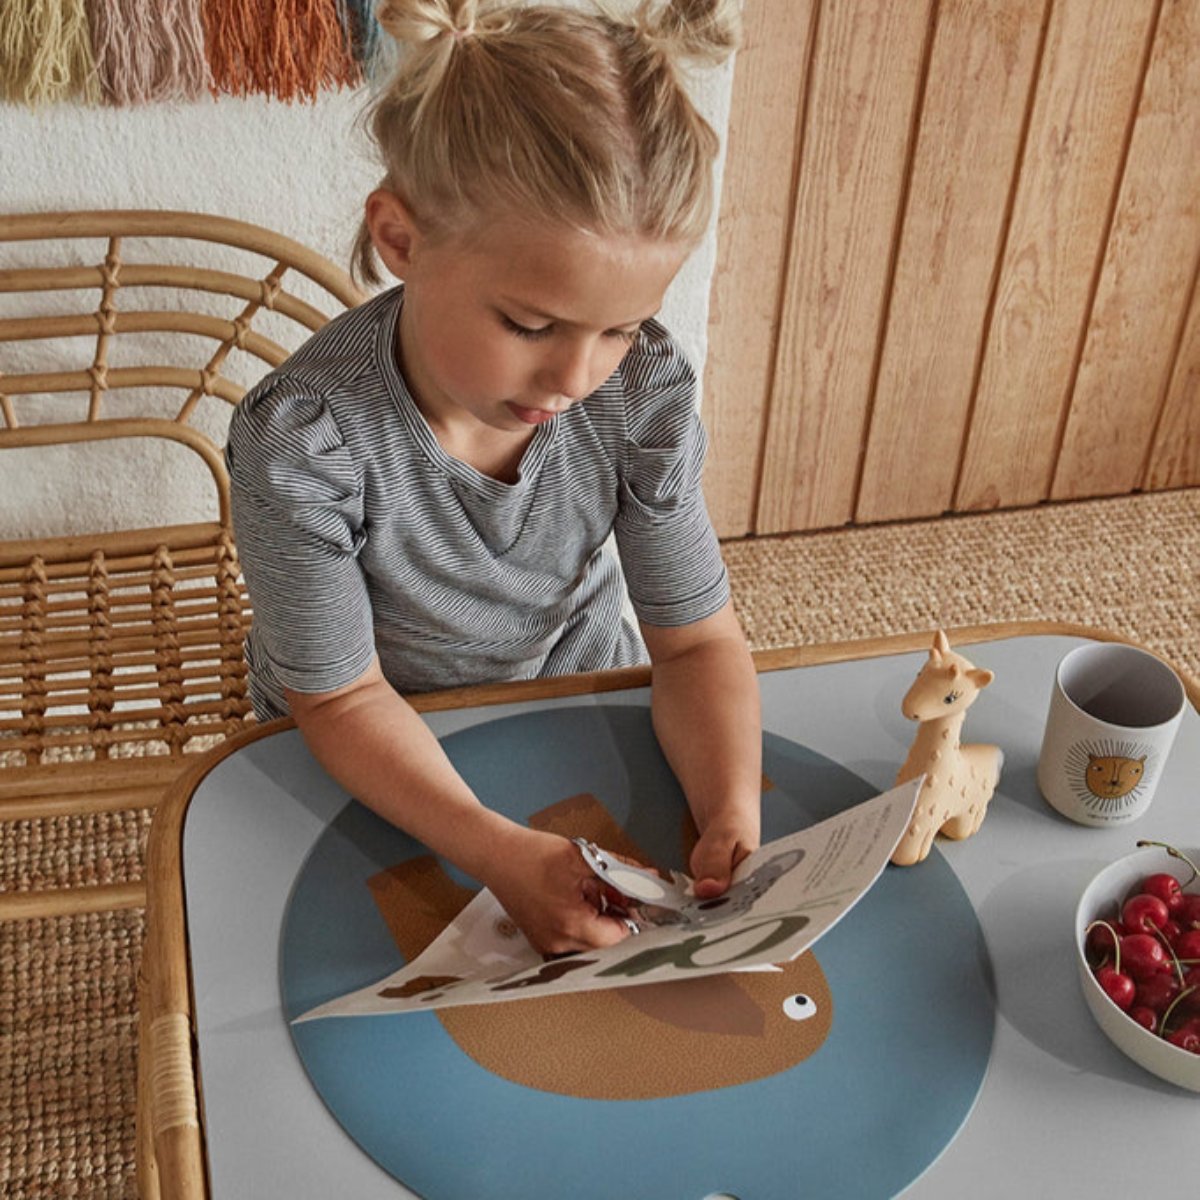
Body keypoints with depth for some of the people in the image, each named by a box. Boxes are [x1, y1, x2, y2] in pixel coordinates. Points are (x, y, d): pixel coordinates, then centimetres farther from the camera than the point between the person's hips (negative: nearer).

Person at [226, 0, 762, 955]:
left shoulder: (642, 391, -24)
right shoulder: (301, 442, -35)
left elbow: (697, 639, -16)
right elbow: (344, 698, -23)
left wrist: (734, 821, -34)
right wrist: (498, 850, -38)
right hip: (376, 763, -2)